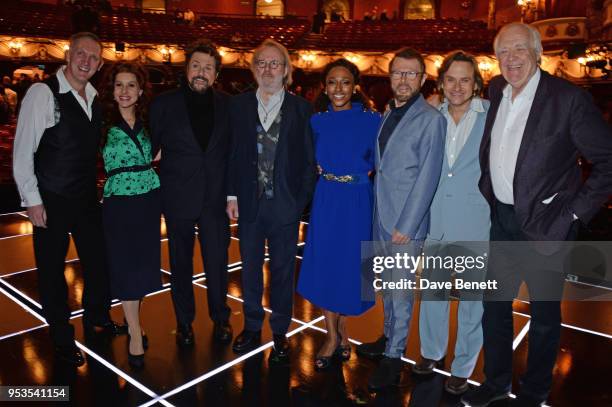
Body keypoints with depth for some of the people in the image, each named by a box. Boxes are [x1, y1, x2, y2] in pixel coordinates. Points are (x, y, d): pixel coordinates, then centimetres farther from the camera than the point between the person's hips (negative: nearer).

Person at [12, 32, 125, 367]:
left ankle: (96, 319, 38)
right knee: (52, 270, 9)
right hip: (51, 201, -6)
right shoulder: (42, 92, -11)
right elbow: (22, 151, -12)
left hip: (87, 198, 6)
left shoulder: (93, 98, 7)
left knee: (98, 260, 15)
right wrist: (32, 200, -13)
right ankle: (62, 338, 27)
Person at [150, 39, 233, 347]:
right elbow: (149, 148, 4)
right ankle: (184, 322, 32)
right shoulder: (164, 104, -1)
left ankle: (220, 318, 29)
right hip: (179, 199, 0)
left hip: (216, 198, 1)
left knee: (217, 261, 7)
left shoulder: (226, 105, 2)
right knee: (180, 263, 13)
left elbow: (232, 151, 6)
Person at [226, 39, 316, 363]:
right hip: (249, 202, 2)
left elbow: (309, 158, -1)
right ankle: (252, 327, 32)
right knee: (250, 267, 14)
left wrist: (303, 198, -7)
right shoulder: (239, 105, 5)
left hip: (285, 203, -2)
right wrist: (232, 195, 0)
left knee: (283, 269, 10)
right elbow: (233, 154, 4)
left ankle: (280, 331, 27)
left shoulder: (301, 108, -1)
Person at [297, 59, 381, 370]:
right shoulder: (317, 121, 4)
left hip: (357, 203, -2)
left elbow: (378, 164, 3)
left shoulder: (371, 120, -3)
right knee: (323, 267, 5)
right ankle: (333, 335, 23)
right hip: (325, 202, 2)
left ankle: (342, 327, 32)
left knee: (350, 266, 7)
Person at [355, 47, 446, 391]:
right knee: (388, 284, 18)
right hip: (382, 218, 7)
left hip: (407, 222, -7)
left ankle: (394, 357, 18)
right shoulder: (389, 115, 13)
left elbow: (427, 178, -15)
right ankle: (390, 337, 36)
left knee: (400, 289, 3)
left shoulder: (431, 119, -10)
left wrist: (405, 226, -17)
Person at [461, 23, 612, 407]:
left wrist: (574, 213, -14)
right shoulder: (496, 91, 4)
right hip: (503, 219, 6)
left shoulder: (569, 98, -14)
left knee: (544, 313, 12)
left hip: (546, 224, -5)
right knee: (495, 303, 16)